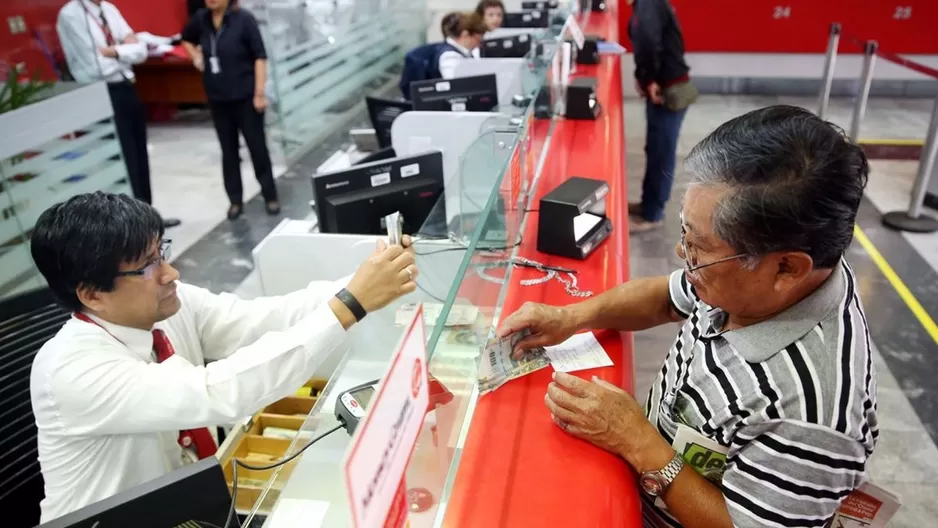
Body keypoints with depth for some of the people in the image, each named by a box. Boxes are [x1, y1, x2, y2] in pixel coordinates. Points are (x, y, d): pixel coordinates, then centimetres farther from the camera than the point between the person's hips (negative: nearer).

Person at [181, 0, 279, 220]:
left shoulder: (244, 19, -10)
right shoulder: (201, 20, 3)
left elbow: (259, 56, -11)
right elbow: (187, 39, 25)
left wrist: (260, 93, -15)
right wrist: (197, 57, 8)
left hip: (245, 96, -4)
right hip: (217, 98, 4)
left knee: (257, 147, 3)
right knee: (229, 150, 10)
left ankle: (270, 196, 16)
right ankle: (235, 200, 21)